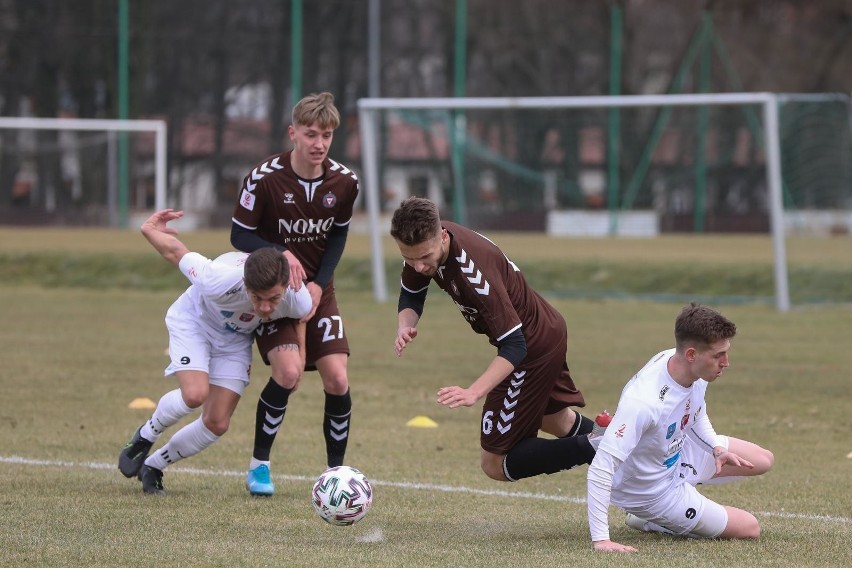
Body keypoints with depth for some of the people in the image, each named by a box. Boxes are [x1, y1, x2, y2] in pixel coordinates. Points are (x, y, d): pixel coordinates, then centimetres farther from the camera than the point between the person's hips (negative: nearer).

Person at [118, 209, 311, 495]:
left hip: (236, 338, 4)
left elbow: (300, 321, -6)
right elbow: (175, 252, -26)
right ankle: (145, 437, 4)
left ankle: (153, 466, 19)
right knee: (195, 394, -28)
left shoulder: (299, 301, -33)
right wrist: (150, 230, -8)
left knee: (217, 424, -5)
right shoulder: (220, 281, -44)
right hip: (193, 320, -4)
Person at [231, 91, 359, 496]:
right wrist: (282, 254, -26)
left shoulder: (344, 182, -7)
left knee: (337, 379, -9)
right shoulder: (264, 178, -19)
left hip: (317, 291, 4)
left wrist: (320, 283, -6)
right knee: (289, 370, -23)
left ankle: (336, 470, 10)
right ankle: (259, 464, -5)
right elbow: (239, 235, -10)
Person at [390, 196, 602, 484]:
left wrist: (473, 392, -47)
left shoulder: (474, 268, -37)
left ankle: (594, 449, -10)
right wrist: (405, 326, -18)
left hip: (533, 348, -9)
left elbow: (514, 346, -35)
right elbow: (411, 295, 5)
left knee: (495, 464, -4)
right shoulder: (422, 244, -13)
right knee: (560, 423, 32)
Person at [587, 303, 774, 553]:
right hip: (653, 492, -7)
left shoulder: (691, 369, -17)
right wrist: (600, 539, -46)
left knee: (763, 460, 17)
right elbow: (600, 468, -44)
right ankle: (651, 521, 10)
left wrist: (717, 448, -10)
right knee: (749, 529, 0)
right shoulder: (643, 402, -42)